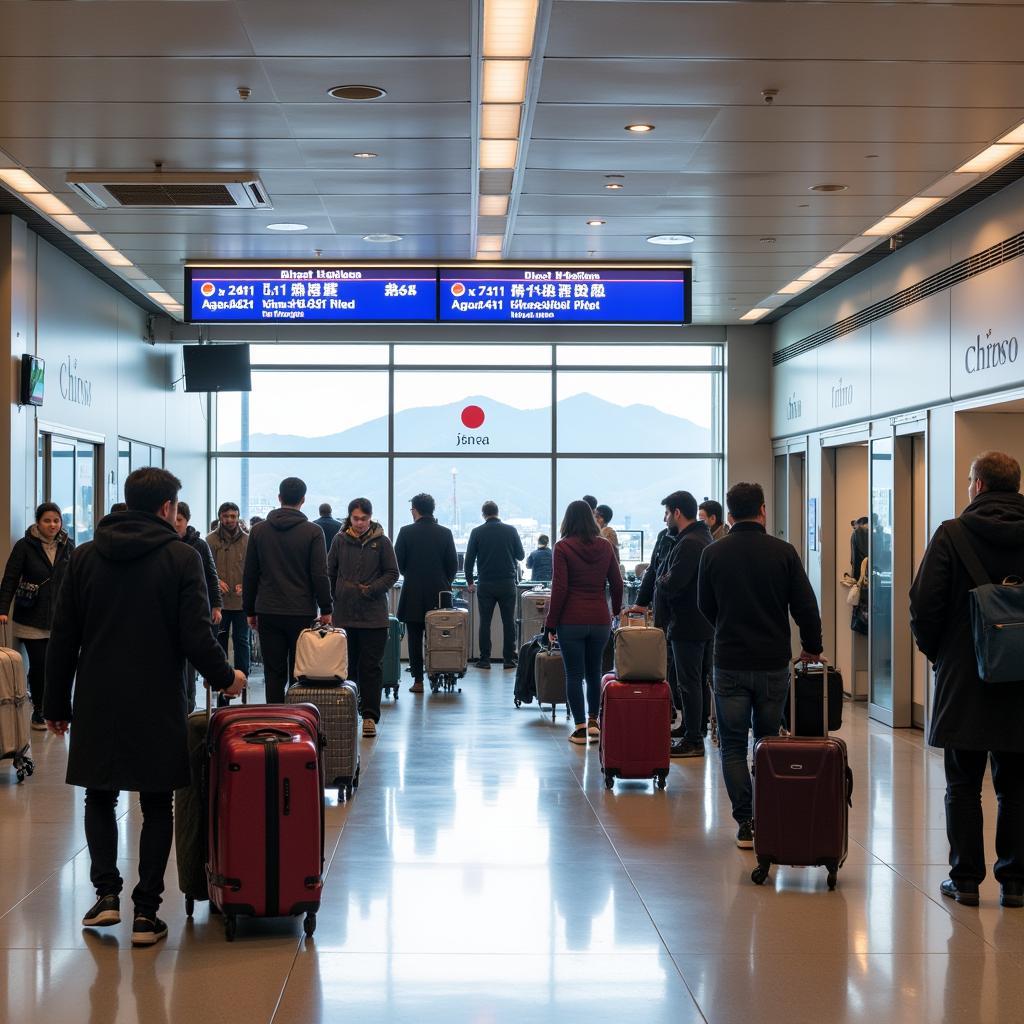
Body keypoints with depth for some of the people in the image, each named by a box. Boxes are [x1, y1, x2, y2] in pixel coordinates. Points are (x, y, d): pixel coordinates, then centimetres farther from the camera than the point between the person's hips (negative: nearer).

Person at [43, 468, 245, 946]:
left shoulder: (85, 557, 3)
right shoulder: (182, 558, -7)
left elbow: (62, 638, 5)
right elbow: (196, 636, -10)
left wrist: (56, 705, 12)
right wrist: (224, 677, 8)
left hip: (96, 704, 2)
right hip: (157, 705, -2)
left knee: (99, 798, 17)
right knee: (156, 806, 8)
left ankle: (106, 893, 6)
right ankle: (146, 912, 7)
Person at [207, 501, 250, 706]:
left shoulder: (248, 540, 0)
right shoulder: (211, 540, 1)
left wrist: (245, 585, -13)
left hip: (241, 600, -1)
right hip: (218, 600, 1)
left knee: (242, 641, 4)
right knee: (219, 640, 10)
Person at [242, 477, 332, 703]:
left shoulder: (259, 530, 5)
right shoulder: (313, 532, -4)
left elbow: (249, 575, 7)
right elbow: (320, 575, -7)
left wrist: (250, 610, 14)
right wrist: (326, 610, 1)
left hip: (268, 612, 2)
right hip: (302, 613, -2)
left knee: (274, 674, 4)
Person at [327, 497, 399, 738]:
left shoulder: (381, 542, 0)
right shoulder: (340, 540, 5)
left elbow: (392, 573, 3)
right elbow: (330, 573, 11)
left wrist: (372, 589, -8)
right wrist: (334, 596, 3)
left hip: (373, 616, -2)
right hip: (344, 614, 2)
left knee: (371, 666, -2)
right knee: (346, 665, 8)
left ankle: (370, 716, 0)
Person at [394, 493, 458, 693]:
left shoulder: (406, 532, -6)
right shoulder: (445, 533, 0)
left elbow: (398, 562, -2)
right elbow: (453, 564, 2)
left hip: (413, 593, -2)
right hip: (438, 594, 2)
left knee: (415, 639, 4)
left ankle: (418, 680, 2)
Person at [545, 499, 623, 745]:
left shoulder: (563, 547, -6)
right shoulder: (605, 547, 4)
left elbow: (559, 588, -9)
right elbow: (617, 584, 9)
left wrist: (551, 623, -4)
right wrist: (616, 612, 24)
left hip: (571, 621, -3)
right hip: (600, 620, 3)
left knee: (574, 674, 3)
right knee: (594, 673, 17)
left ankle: (580, 728, 3)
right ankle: (593, 721, 16)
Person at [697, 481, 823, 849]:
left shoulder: (713, 553, -3)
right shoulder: (783, 552, -5)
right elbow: (805, 606, -4)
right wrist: (812, 647, 13)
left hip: (730, 663, -1)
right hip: (773, 663, 1)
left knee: (733, 746, 6)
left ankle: (746, 823, -1)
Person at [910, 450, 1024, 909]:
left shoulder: (951, 534, -8)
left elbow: (924, 605, -10)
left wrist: (935, 651, 6)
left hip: (963, 679, -2)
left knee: (963, 786, 7)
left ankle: (965, 879, 10)